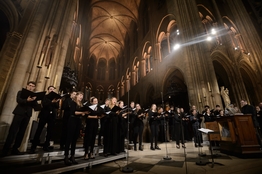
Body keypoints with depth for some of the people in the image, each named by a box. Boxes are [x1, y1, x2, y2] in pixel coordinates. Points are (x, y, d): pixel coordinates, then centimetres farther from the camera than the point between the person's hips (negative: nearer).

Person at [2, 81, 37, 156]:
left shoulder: (34, 95, 13)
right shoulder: (21, 92, 7)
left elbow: (35, 105, 3)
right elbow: (18, 100, -11)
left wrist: (33, 100, -18)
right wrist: (27, 100, -31)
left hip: (27, 114, 3)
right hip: (19, 113, -3)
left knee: (21, 132, 4)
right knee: (12, 131, -5)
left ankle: (15, 149, 12)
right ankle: (5, 150, 2)